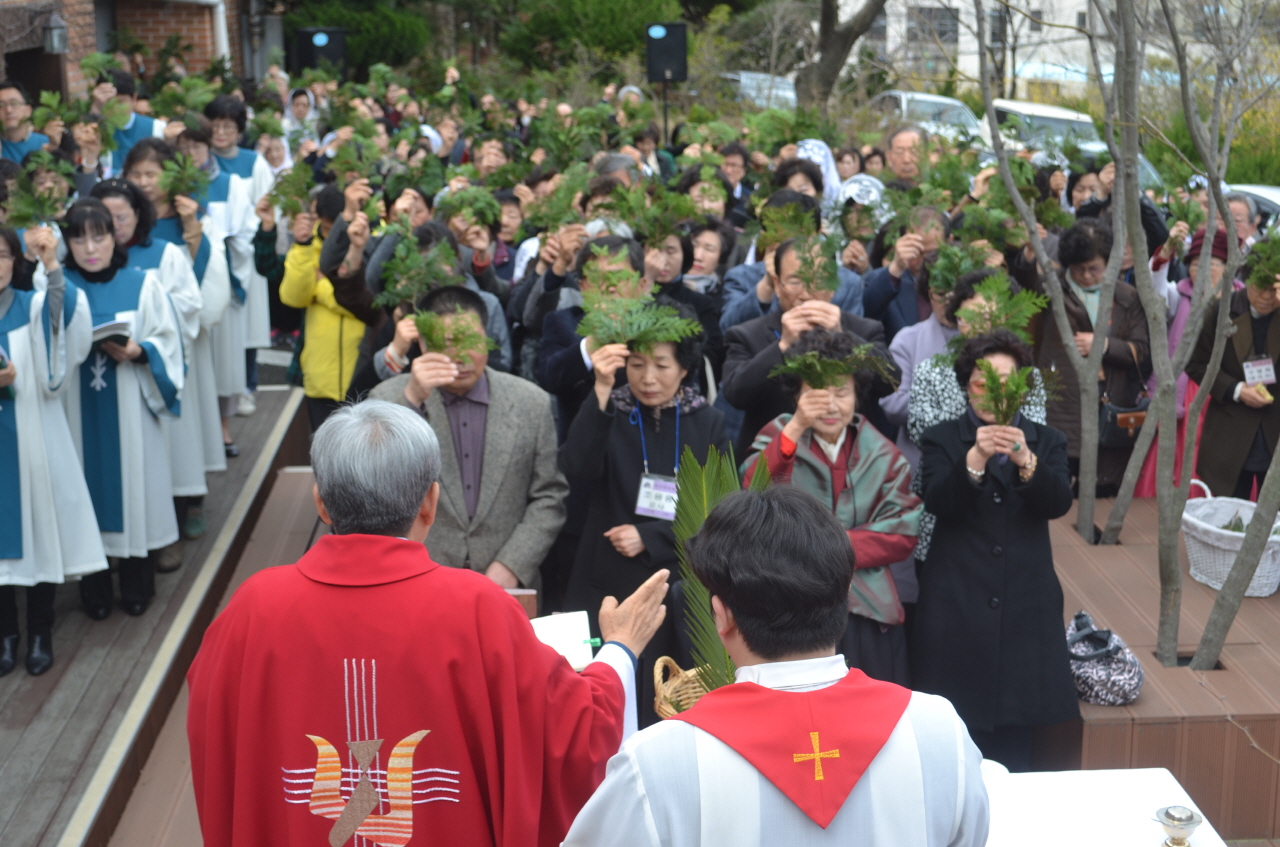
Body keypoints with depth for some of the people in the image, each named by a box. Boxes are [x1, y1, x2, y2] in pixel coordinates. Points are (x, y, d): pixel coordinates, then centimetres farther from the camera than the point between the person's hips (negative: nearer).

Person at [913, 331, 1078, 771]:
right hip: (957, 606, -2)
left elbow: (1058, 503, -8)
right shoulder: (941, 440, 4)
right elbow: (937, 501, -13)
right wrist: (974, 459, -30)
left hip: (1024, 604, 2)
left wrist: (1025, 461, -26)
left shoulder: (1046, 441, 10)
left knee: (1014, 738, 5)